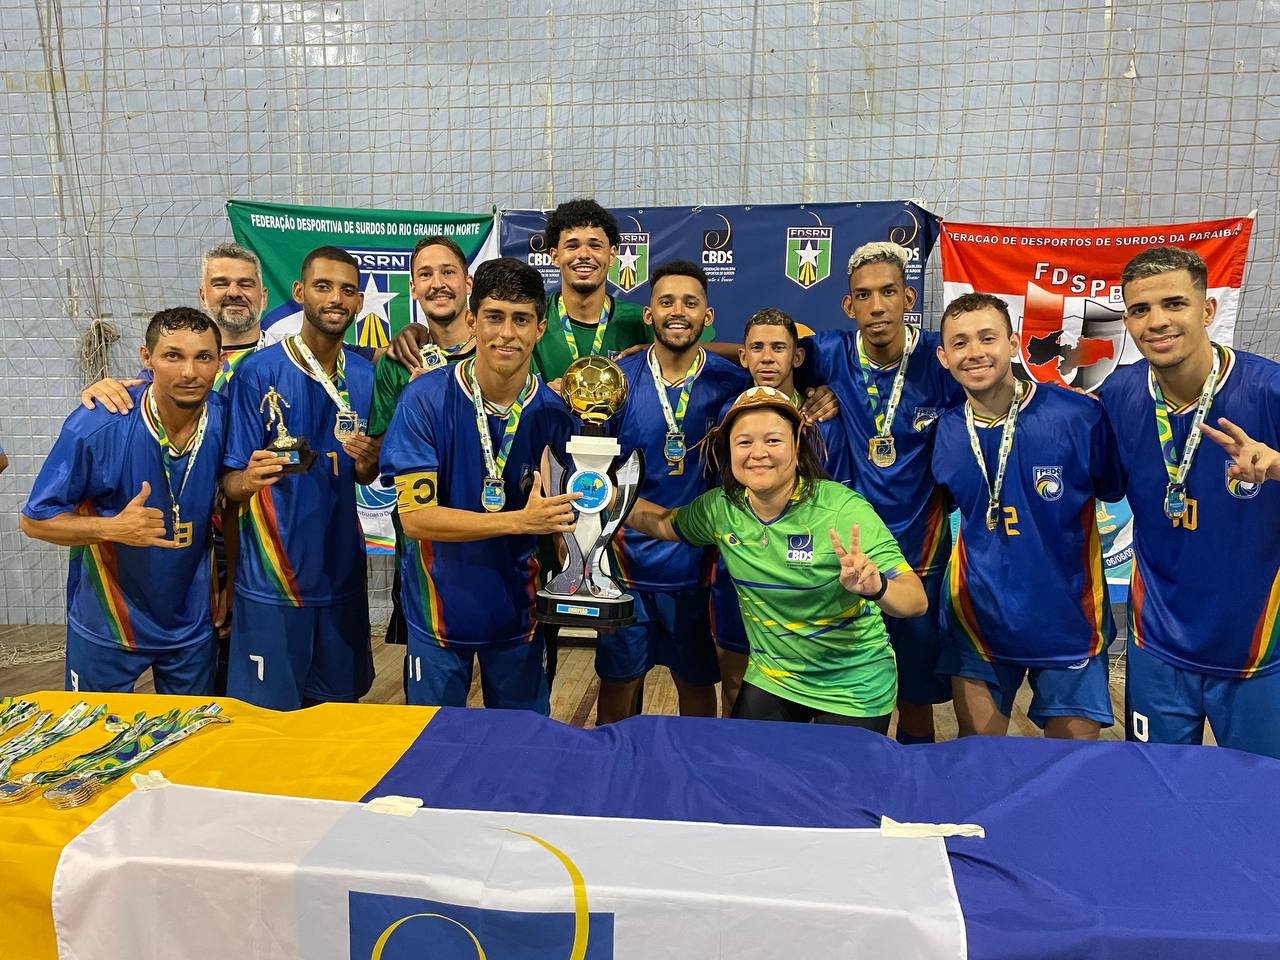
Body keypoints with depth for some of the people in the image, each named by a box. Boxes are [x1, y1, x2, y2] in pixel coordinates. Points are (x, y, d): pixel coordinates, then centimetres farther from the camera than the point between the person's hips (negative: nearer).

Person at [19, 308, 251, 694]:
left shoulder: (226, 419, -13)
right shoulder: (96, 426, -22)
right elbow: (34, 520, -14)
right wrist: (112, 528, -30)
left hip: (192, 624, 3)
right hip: (104, 626, -2)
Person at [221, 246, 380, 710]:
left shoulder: (366, 375, 1)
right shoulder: (258, 372, -12)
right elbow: (230, 482, -9)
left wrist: (367, 463, -13)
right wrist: (250, 480, -32)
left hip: (341, 572, 4)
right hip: (271, 579, -4)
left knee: (337, 709, 17)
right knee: (268, 717, 9)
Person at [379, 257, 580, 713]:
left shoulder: (554, 411, -10)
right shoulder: (426, 399, -15)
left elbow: (565, 510, -1)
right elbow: (415, 516, -19)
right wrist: (519, 521, -29)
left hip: (519, 608, 2)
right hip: (439, 608, -1)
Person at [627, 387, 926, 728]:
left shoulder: (843, 510, -24)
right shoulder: (721, 508, -10)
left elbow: (916, 600, -26)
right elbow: (665, 524, 11)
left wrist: (874, 587, -47)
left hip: (853, 688, -3)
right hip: (771, 679, 4)